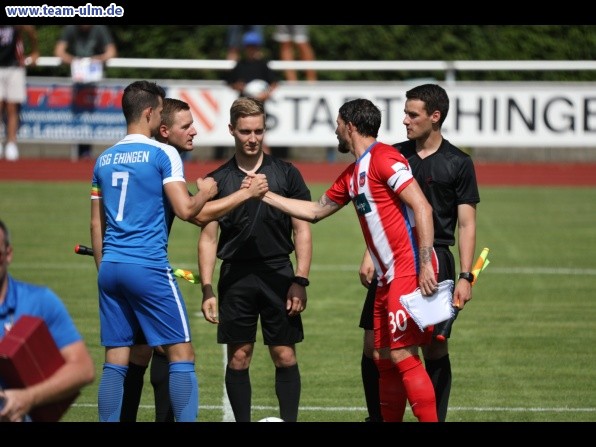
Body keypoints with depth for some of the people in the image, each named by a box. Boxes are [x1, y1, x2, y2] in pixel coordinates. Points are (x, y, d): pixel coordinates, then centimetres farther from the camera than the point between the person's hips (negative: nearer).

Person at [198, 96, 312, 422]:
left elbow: (302, 230, 5)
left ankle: (289, 421, 3)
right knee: (238, 357, 2)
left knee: (285, 356, -2)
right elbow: (208, 237, 7)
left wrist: (300, 280, -4)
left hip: (278, 274, 0)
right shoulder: (218, 181, 6)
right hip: (235, 277, 1)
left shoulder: (285, 174, 5)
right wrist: (207, 289, -2)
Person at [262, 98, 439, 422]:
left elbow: (422, 207, -18)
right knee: (383, 358, 9)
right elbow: (315, 211, 31)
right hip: (388, 278, 10)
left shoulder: (384, 158, -11)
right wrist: (265, 196, 30)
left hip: (411, 271, -10)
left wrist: (424, 265, -23)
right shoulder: (351, 175, 18)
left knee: (403, 355, -13)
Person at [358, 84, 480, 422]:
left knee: (436, 348, -3)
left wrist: (466, 276, -9)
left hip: (436, 260, -3)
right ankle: (378, 417, 13)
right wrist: (370, 255, 7)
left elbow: (467, 223, -3)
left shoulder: (458, 163, -2)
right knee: (373, 344, 0)